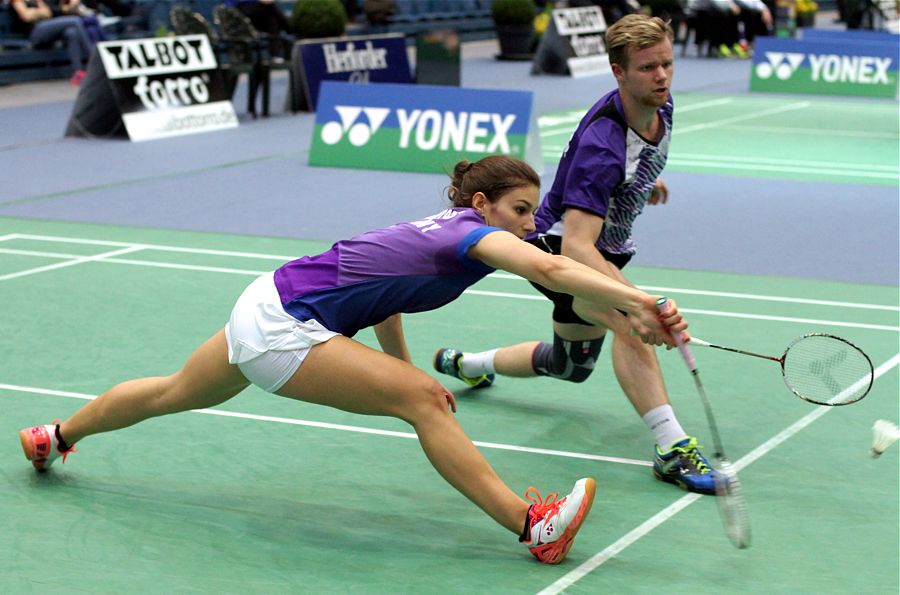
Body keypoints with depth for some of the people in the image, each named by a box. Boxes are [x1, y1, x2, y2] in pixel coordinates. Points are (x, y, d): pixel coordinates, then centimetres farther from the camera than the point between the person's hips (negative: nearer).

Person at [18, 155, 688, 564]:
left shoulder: (442, 229, 7)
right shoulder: (470, 233, -19)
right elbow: (549, 269, -38)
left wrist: (405, 370, 15)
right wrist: (635, 302, -45)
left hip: (266, 306, 10)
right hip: (281, 327, -10)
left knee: (175, 393, 31)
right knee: (421, 399, -19)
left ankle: (54, 436, 54)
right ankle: (533, 527, -22)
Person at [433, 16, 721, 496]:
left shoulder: (661, 108, -12)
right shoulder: (601, 144, -37)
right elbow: (576, 246, -46)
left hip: (605, 248, 9)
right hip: (556, 244, -9)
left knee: (572, 365, 24)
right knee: (627, 317, -37)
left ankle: (465, 364, 48)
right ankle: (672, 447, -39)